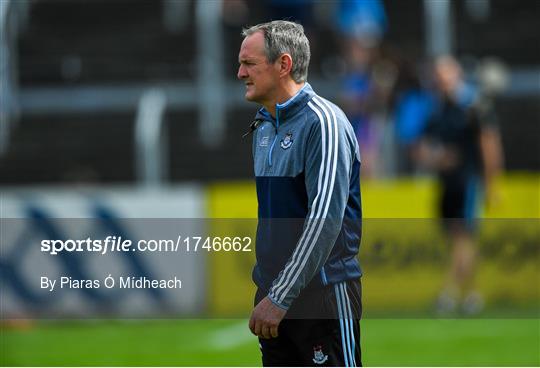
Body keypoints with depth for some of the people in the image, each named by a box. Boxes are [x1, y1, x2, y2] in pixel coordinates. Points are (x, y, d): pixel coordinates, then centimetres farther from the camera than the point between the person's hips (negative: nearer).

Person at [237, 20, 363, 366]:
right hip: (272, 292, 8)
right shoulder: (264, 124, 12)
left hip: (322, 295, -8)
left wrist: (280, 297, -24)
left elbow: (324, 218, -23)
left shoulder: (323, 122, -15)